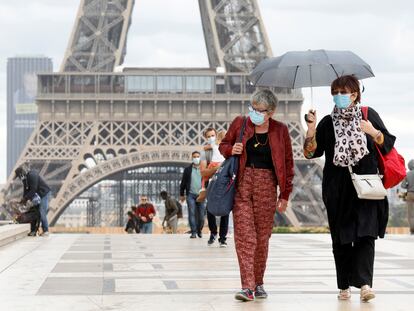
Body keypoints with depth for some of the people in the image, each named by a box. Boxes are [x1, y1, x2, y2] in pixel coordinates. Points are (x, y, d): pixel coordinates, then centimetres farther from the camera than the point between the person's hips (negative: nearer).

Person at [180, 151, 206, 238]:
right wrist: (182, 194, 11)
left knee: (201, 215, 0)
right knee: (192, 214, -6)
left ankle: (199, 230, 21)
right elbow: (183, 182, 12)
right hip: (191, 195, 0)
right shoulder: (188, 169, 8)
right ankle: (194, 232, -3)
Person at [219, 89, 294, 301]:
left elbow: (287, 164, 7)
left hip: (266, 186, 0)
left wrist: (285, 195, 4)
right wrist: (231, 150, -8)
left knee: (262, 236, 5)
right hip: (242, 183, 0)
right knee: (244, 235, -9)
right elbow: (224, 145, 17)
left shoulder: (280, 130, 2)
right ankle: (247, 286, -11)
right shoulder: (239, 123, 4)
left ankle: (258, 283, 20)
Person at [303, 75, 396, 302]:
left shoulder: (368, 115, 7)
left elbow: (388, 145, 6)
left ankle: (364, 283, -19)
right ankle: (344, 286, 11)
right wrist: (311, 130, -10)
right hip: (337, 188, 2)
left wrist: (374, 132, -12)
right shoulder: (328, 122, 9)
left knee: (365, 233, -13)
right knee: (340, 238, 4)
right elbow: (311, 153, 3)